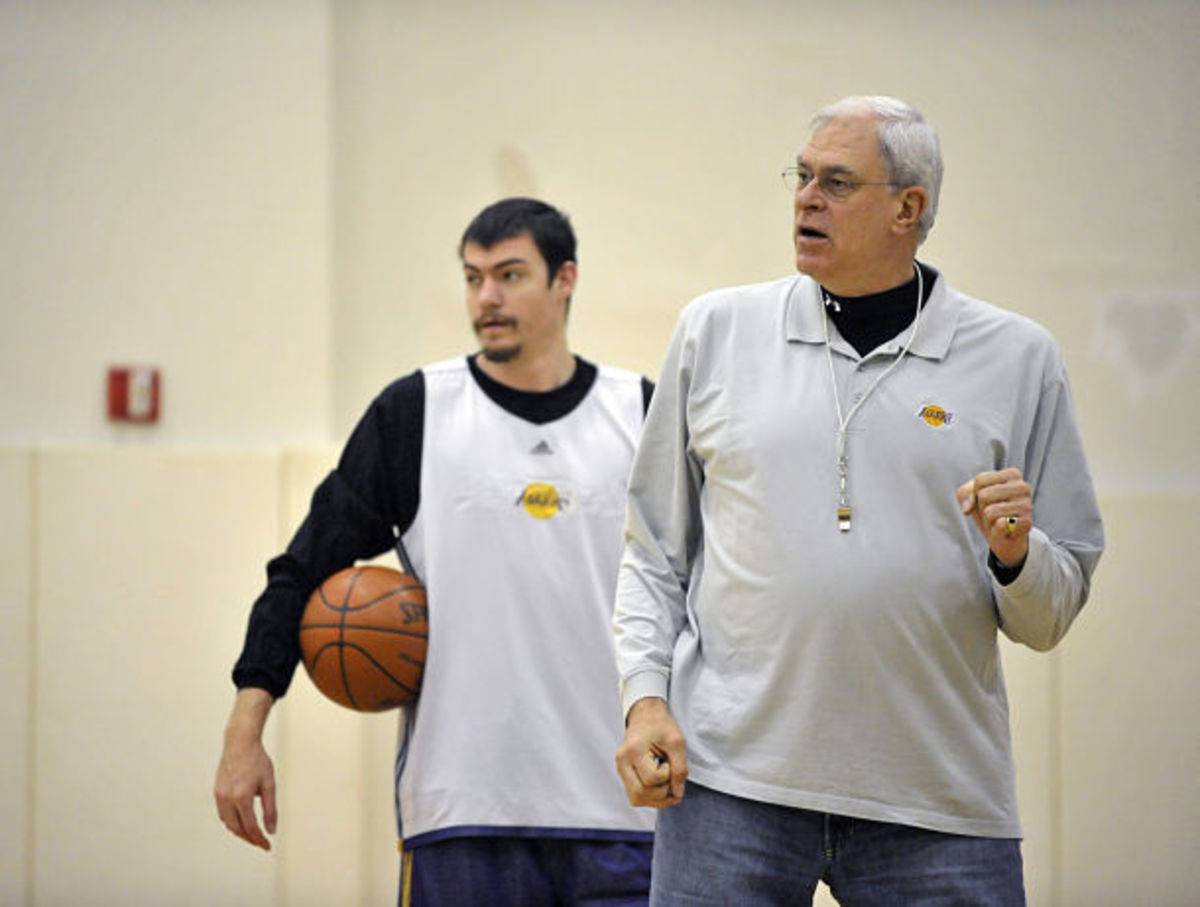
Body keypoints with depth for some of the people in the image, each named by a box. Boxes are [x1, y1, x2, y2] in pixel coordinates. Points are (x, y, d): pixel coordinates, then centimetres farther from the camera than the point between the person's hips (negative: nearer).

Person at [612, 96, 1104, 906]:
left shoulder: (1017, 359, 7)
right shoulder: (717, 331, 9)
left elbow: (1051, 617, 10)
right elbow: (655, 553, 14)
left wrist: (1015, 556, -11)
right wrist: (645, 700, 1)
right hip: (731, 782, 0)